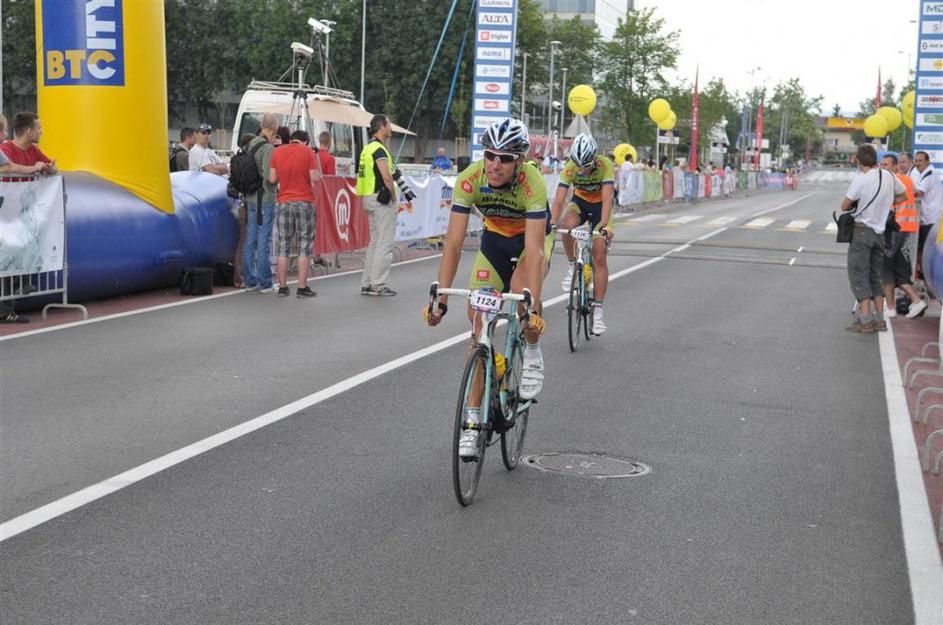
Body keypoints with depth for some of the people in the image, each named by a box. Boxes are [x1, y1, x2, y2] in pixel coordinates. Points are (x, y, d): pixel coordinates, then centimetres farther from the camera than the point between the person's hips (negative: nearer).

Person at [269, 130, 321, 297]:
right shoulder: (308, 152, -5)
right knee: (304, 247, 2)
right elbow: (315, 178, -10)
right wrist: (317, 164, 9)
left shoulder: (277, 152, 4)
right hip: (304, 202, -3)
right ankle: (302, 288, -1)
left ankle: (282, 287, 10)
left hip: (284, 203, 3)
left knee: (284, 246, 10)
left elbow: (272, 179, 3)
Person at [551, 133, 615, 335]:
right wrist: (552, 224, -44)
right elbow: (559, 199, -30)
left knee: (599, 256, -10)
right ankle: (572, 266, -8)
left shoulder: (605, 165, -29)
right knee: (567, 226, -34)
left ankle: (598, 309, -5)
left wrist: (604, 225, -51)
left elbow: (607, 198, -38)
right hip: (580, 201, 1)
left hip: (600, 205, -1)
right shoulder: (570, 168, -25)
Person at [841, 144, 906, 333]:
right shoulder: (890, 177, 3)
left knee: (859, 275, -1)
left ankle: (865, 319, -7)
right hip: (880, 231, 6)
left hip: (862, 230, -6)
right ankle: (879, 319, 13)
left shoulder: (860, 179, -15)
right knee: (875, 276, 14)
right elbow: (903, 196, 21)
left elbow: (844, 206, -10)